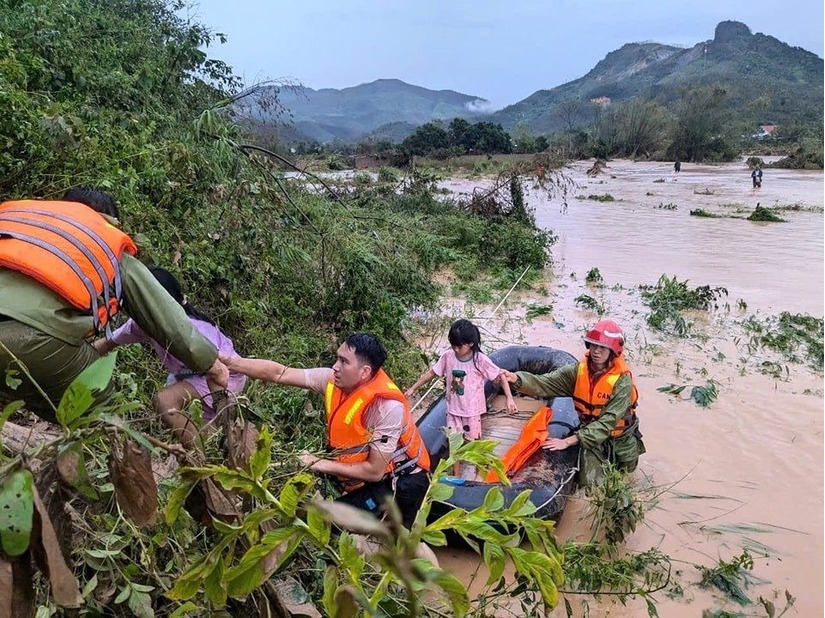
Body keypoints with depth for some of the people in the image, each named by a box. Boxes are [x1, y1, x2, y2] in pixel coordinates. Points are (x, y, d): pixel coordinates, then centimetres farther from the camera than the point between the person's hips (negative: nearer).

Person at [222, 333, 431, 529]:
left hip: (401, 483, -7)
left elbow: (374, 472, -24)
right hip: (368, 474, 7)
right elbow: (278, 373, -11)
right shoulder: (334, 380, -13)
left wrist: (322, 465, -19)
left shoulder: (388, 406, -31)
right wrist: (230, 362, -18)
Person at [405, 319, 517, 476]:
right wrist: (413, 388, 2)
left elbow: (500, 376, -14)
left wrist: (509, 398, -23)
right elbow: (432, 372, -1)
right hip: (453, 409, 2)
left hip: (472, 410, -2)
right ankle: (456, 476, 27)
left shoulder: (480, 360, -20)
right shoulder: (448, 356, -12)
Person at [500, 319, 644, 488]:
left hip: (620, 438, -1)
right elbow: (545, 383, -29)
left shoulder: (622, 380, -29)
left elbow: (607, 422, -34)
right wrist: (517, 379, -49)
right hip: (592, 434, 1)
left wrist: (568, 441, -41)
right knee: (589, 482, -5)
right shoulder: (578, 370, -18)